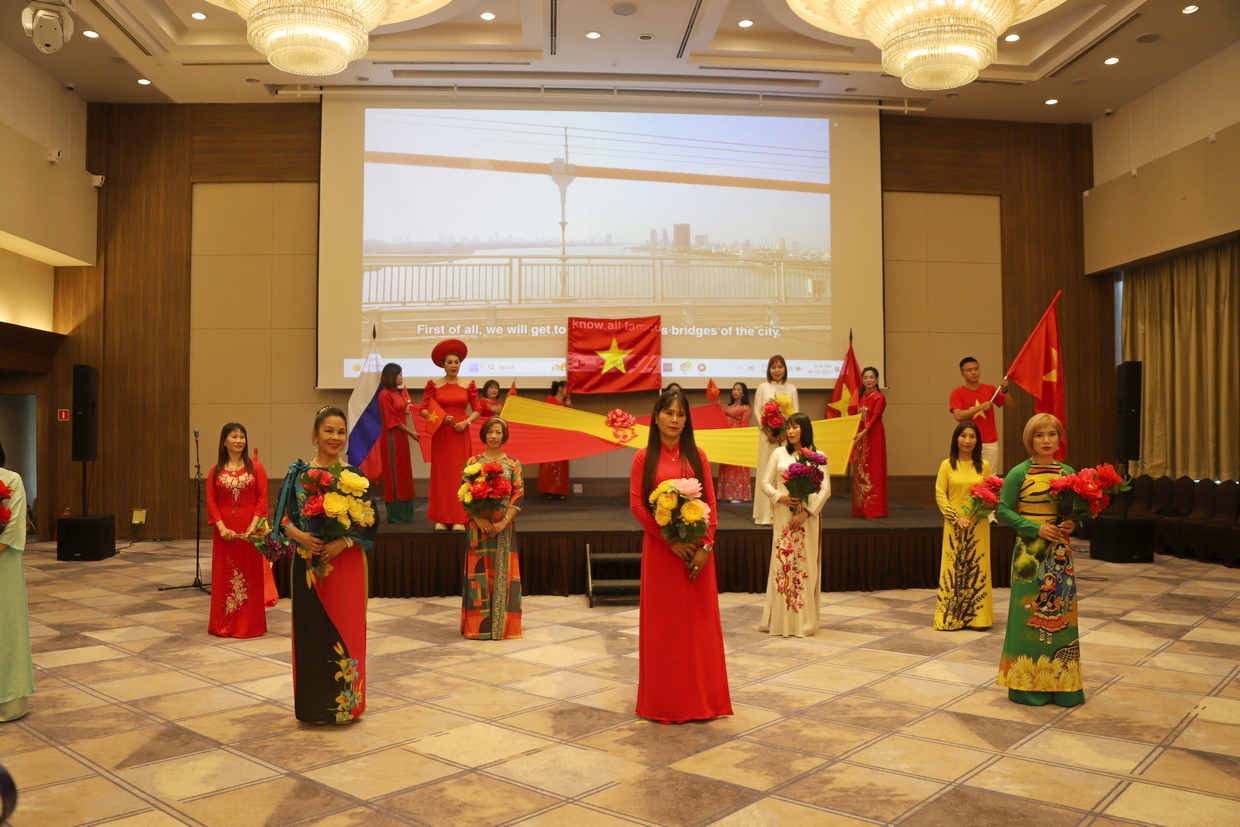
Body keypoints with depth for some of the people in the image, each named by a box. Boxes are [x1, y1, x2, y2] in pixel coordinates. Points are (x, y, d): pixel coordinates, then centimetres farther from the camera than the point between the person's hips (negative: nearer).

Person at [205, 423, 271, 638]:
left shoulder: (256, 468, 1)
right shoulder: (215, 471, 6)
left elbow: (262, 499, -3)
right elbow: (211, 502, 2)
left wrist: (253, 525, -14)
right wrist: (222, 527, -12)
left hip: (250, 530, -1)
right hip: (225, 531, 2)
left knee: (250, 575, 2)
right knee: (224, 575, 6)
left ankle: (249, 624, 10)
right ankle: (224, 625, 15)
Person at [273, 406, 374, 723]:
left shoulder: (355, 476, -1)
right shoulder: (298, 473, 3)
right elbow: (283, 517, 4)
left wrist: (344, 542, -17)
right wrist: (297, 534, -14)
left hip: (345, 563, -1)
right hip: (307, 563, 2)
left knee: (344, 630, 2)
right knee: (310, 630, 6)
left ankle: (345, 702, 15)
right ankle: (313, 704, 19)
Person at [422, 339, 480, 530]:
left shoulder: (468, 386, 5)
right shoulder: (434, 385, 2)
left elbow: (477, 410, 6)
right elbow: (423, 410, -1)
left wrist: (466, 422, -12)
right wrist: (439, 418, -17)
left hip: (461, 434, 0)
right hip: (441, 434, 0)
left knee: (460, 474, -1)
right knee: (441, 474, 1)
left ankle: (459, 518, 3)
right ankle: (442, 518, 5)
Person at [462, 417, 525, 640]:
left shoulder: (513, 464, 4)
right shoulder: (473, 462, 3)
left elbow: (518, 496, -2)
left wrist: (504, 521, -14)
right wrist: (479, 519, -15)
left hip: (504, 526, 0)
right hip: (479, 524, 0)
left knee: (503, 573, 3)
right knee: (479, 572, 2)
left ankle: (502, 624, 11)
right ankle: (478, 625, 10)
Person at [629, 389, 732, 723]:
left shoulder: (697, 455, 4)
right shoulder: (644, 458, -1)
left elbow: (711, 503, 2)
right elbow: (637, 505, -6)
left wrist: (706, 546, -9)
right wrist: (670, 540, -13)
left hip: (697, 549, 2)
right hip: (659, 548, -2)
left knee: (699, 621, 6)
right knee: (663, 623, 5)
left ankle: (700, 697, 19)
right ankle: (665, 701, 16)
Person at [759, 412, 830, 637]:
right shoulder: (779, 454, 8)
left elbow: (825, 490, -3)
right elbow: (765, 483, 8)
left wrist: (807, 512, -13)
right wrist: (780, 497, -11)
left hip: (808, 517, -1)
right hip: (783, 517, 1)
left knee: (806, 565, 0)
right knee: (781, 564, 0)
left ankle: (804, 620, 8)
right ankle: (780, 619, 7)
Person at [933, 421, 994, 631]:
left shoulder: (984, 466, 5)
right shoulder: (947, 465, 0)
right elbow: (939, 494, -3)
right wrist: (956, 518, -11)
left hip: (979, 525, 1)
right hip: (954, 524, -1)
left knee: (977, 568, 4)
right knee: (953, 568, 1)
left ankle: (977, 615, 14)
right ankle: (950, 617, 8)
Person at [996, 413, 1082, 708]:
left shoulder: (1068, 472, 6)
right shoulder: (1019, 473, -7)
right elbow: (1004, 511, -8)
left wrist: (1072, 524, -5)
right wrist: (1036, 529, -17)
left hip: (1060, 553, 4)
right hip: (1029, 553, -4)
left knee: (1061, 615, 8)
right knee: (1030, 615, 1)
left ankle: (1061, 683, 18)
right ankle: (1028, 685, 11)